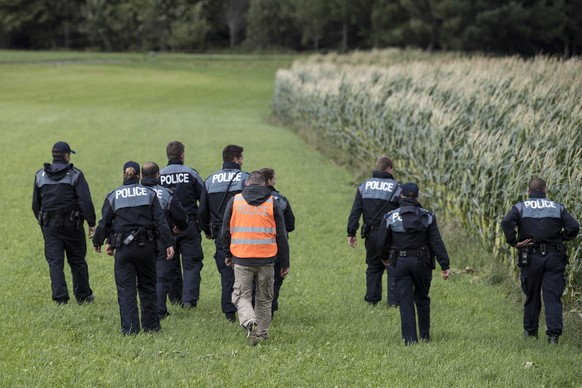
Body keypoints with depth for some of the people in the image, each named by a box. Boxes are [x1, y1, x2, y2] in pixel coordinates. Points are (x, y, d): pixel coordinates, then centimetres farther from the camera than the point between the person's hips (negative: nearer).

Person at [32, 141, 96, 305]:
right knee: (77, 261, 9)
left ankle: (60, 297, -10)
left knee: (55, 261, 1)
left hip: (49, 225, 2)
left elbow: (36, 204, 14)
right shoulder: (75, 175, -6)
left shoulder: (40, 176, 6)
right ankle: (83, 296, 19)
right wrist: (91, 223, -9)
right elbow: (85, 201, -13)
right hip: (71, 224, -2)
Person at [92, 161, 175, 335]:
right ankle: (150, 325, 17)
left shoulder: (113, 196, 3)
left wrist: (98, 242, 23)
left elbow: (104, 223, 7)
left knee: (125, 289, 1)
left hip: (123, 248, -1)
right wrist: (169, 243, -5)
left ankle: (130, 327, -8)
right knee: (147, 286, 14)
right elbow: (160, 220, -3)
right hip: (146, 247, 1)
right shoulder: (149, 194, 3)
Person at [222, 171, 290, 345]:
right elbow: (281, 235, 4)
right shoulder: (272, 203, 3)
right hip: (266, 259, 1)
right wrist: (285, 263, 10)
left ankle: (249, 321, -23)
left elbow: (226, 230, 8)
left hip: (241, 259, -1)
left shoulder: (235, 201, 3)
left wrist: (227, 255, 21)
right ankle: (262, 333, 18)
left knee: (241, 296, 4)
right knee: (264, 298, 15)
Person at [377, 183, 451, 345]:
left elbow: (382, 242, 0)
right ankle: (425, 336, 25)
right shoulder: (427, 217, -4)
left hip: (400, 263, -1)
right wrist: (445, 266, -7)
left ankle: (410, 339, -5)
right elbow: (437, 243, -8)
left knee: (405, 302, 1)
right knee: (422, 299, 17)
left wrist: (384, 257, 21)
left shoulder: (390, 217, -5)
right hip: (422, 263, 1)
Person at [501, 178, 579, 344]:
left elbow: (506, 223, -15)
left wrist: (514, 242, -8)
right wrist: (561, 238, 10)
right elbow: (573, 226, -5)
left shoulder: (521, 207, 4)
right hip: (554, 258, 0)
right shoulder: (558, 208, 8)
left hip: (531, 257, 0)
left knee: (532, 296, 13)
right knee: (553, 297, -1)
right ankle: (554, 332, -13)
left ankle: (530, 332, 22)